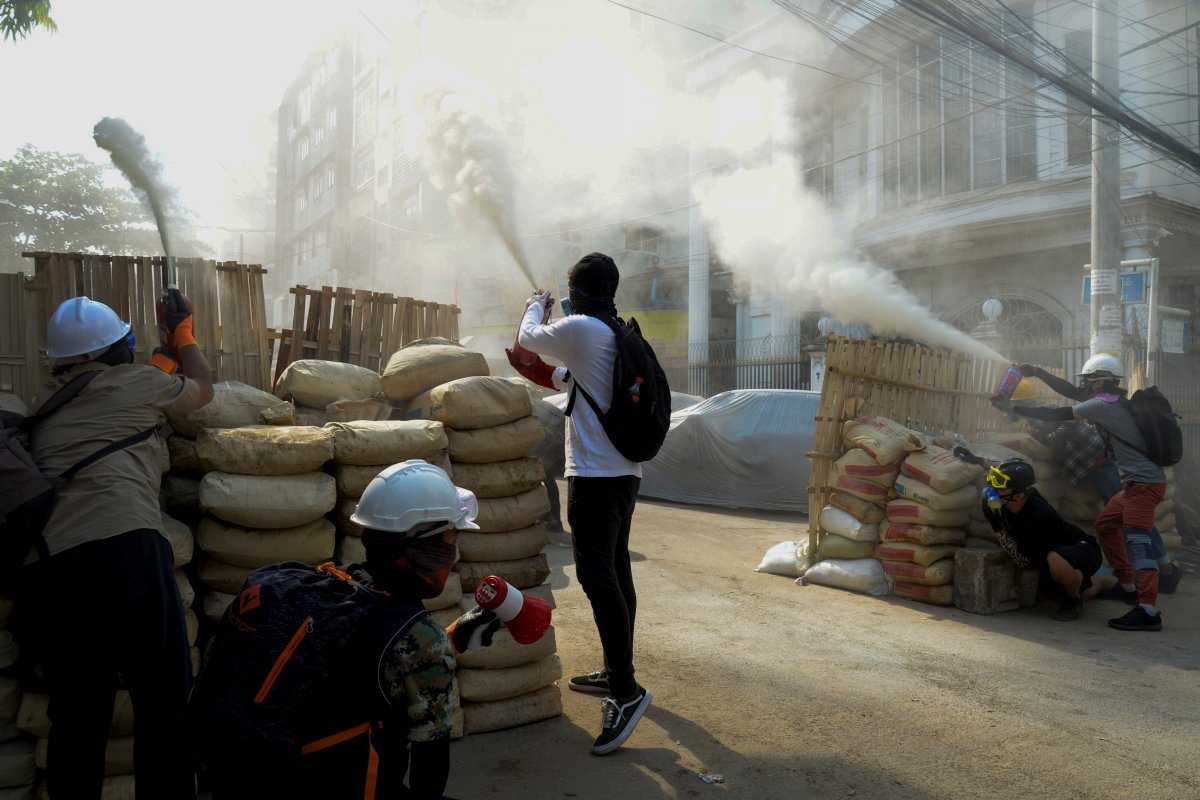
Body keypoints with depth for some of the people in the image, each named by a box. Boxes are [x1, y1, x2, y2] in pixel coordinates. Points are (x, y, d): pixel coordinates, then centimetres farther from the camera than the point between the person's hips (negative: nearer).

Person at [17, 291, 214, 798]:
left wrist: (168, 353, 50)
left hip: (39, 570, 6)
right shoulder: (134, 383, 12)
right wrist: (183, 333, 48)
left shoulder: (43, 404, 27)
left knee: (75, 713, 14)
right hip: (122, 546, -6)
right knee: (164, 700, 1)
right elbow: (201, 388, 33)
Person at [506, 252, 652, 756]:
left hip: (595, 473, -10)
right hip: (625, 471, 10)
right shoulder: (621, 336, 15)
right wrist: (531, 369, 31)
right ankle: (616, 673, 26)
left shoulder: (581, 329, -12)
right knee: (615, 570, 15)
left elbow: (530, 338, 5)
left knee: (596, 573, -12)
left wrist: (536, 306, 24)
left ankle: (626, 690, -14)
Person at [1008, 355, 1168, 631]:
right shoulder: (1114, 402, 18)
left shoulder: (1102, 404, -11)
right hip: (1136, 481, 11)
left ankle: (1148, 611, -22)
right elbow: (1070, 393, 25)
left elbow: (1058, 415, -10)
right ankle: (1126, 583, 26)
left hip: (1143, 482, -11)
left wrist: (1017, 409, -3)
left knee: (1135, 538, -17)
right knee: (1105, 525, 19)